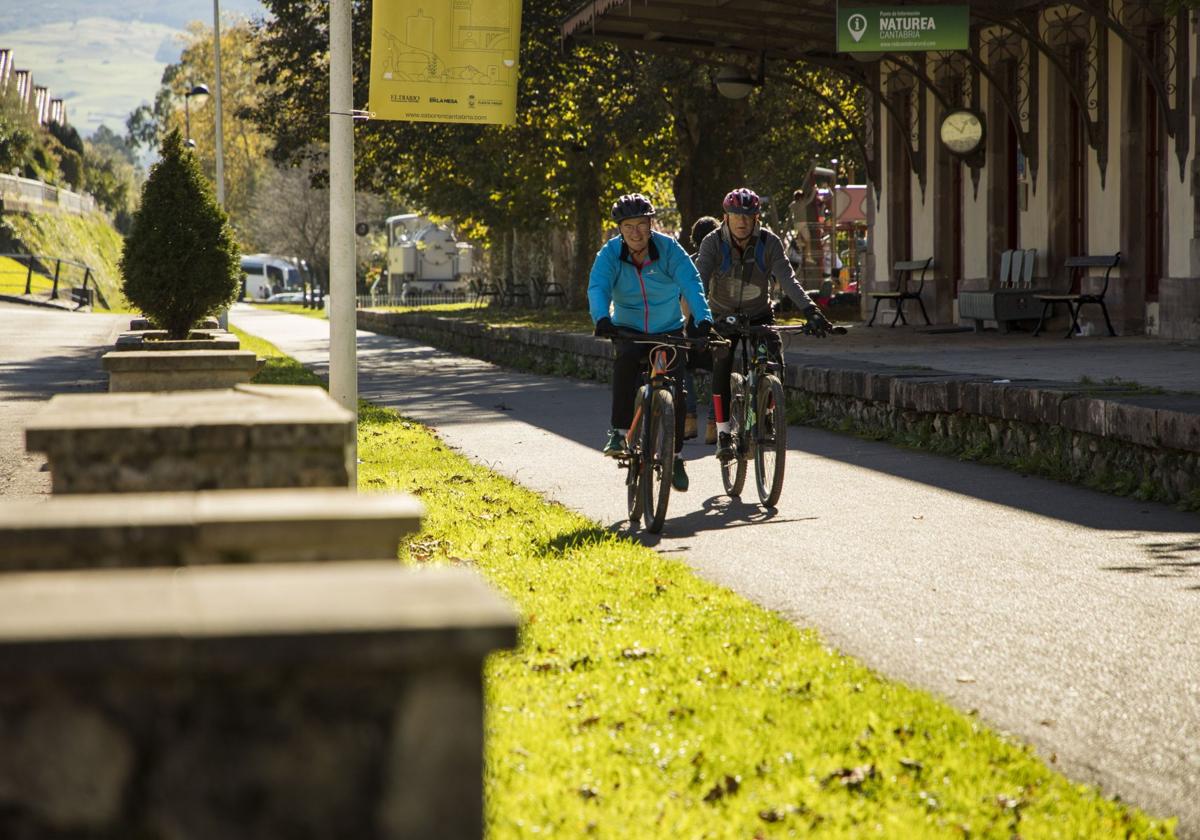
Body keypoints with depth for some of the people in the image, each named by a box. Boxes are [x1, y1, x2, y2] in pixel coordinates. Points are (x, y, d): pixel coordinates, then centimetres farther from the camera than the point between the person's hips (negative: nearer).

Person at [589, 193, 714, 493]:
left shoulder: (669, 248, -14)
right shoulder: (610, 254, -12)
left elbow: (691, 282, -25)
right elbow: (598, 288, -25)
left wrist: (703, 319, -41)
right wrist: (602, 319, -46)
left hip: (669, 330, 1)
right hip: (629, 330, 0)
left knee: (675, 392, -8)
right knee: (625, 361, -34)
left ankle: (675, 457, 10)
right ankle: (619, 432, -29)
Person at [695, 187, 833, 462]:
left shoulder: (769, 242, -16)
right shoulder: (713, 243, -18)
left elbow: (788, 279, -26)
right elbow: (701, 279, -29)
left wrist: (811, 312, -41)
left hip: (759, 316, 1)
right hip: (723, 316, -1)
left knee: (774, 358, -22)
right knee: (722, 363, -23)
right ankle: (723, 433, -16)